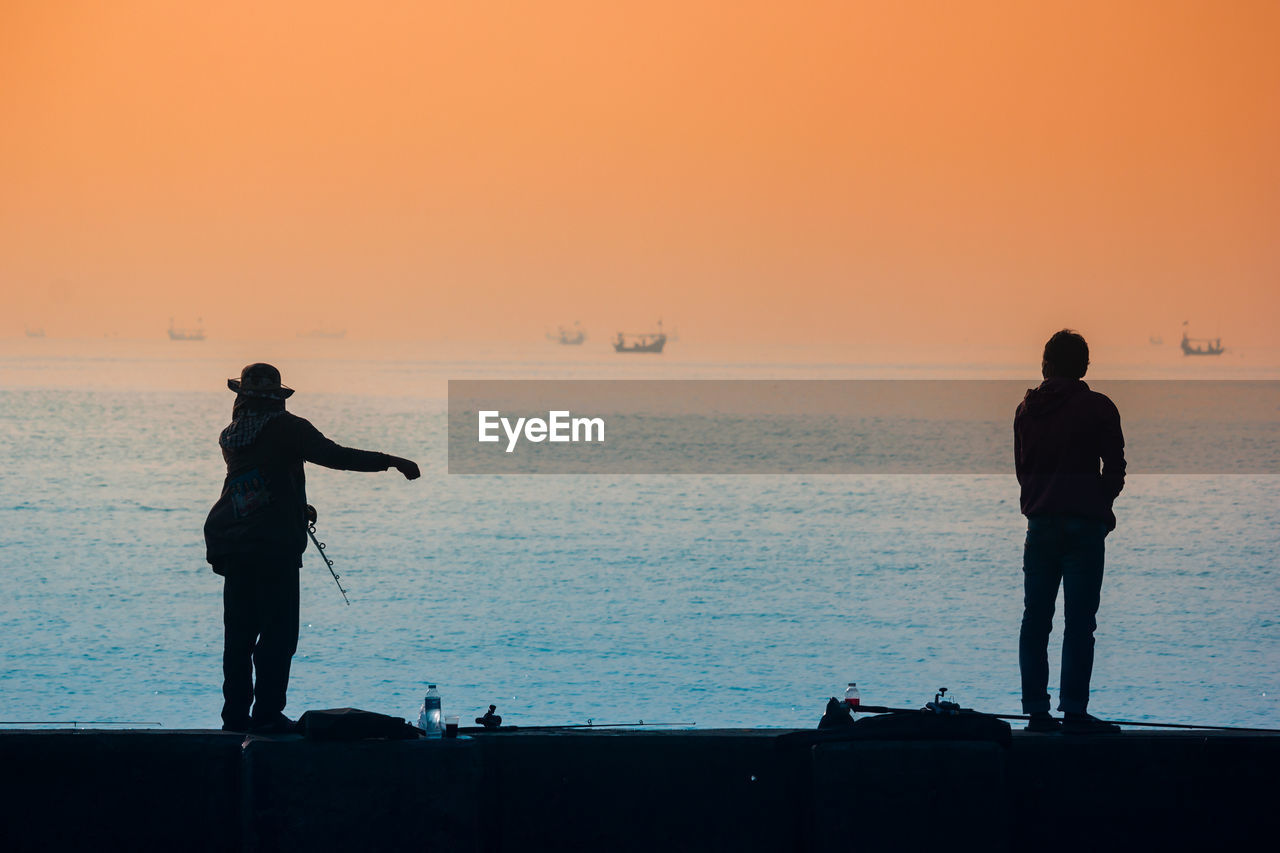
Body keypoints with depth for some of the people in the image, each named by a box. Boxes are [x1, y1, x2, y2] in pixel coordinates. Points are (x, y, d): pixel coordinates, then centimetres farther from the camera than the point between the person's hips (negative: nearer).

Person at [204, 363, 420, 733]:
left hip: (231, 546, 6)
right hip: (275, 548, -6)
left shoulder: (230, 436, 12)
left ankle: (236, 715, 12)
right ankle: (267, 714, -7)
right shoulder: (286, 427, -6)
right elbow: (334, 456, -15)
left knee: (239, 633, 11)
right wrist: (390, 461, -11)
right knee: (279, 632, -2)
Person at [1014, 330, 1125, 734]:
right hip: (1085, 524, -4)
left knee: (1035, 620, 7)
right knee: (1079, 620, -5)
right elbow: (1115, 467, -4)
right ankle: (1074, 711, -9)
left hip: (1040, 523, 4)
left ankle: (1036, 710, 6)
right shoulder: (1098, 408, -5)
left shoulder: (1027, 409, 9)